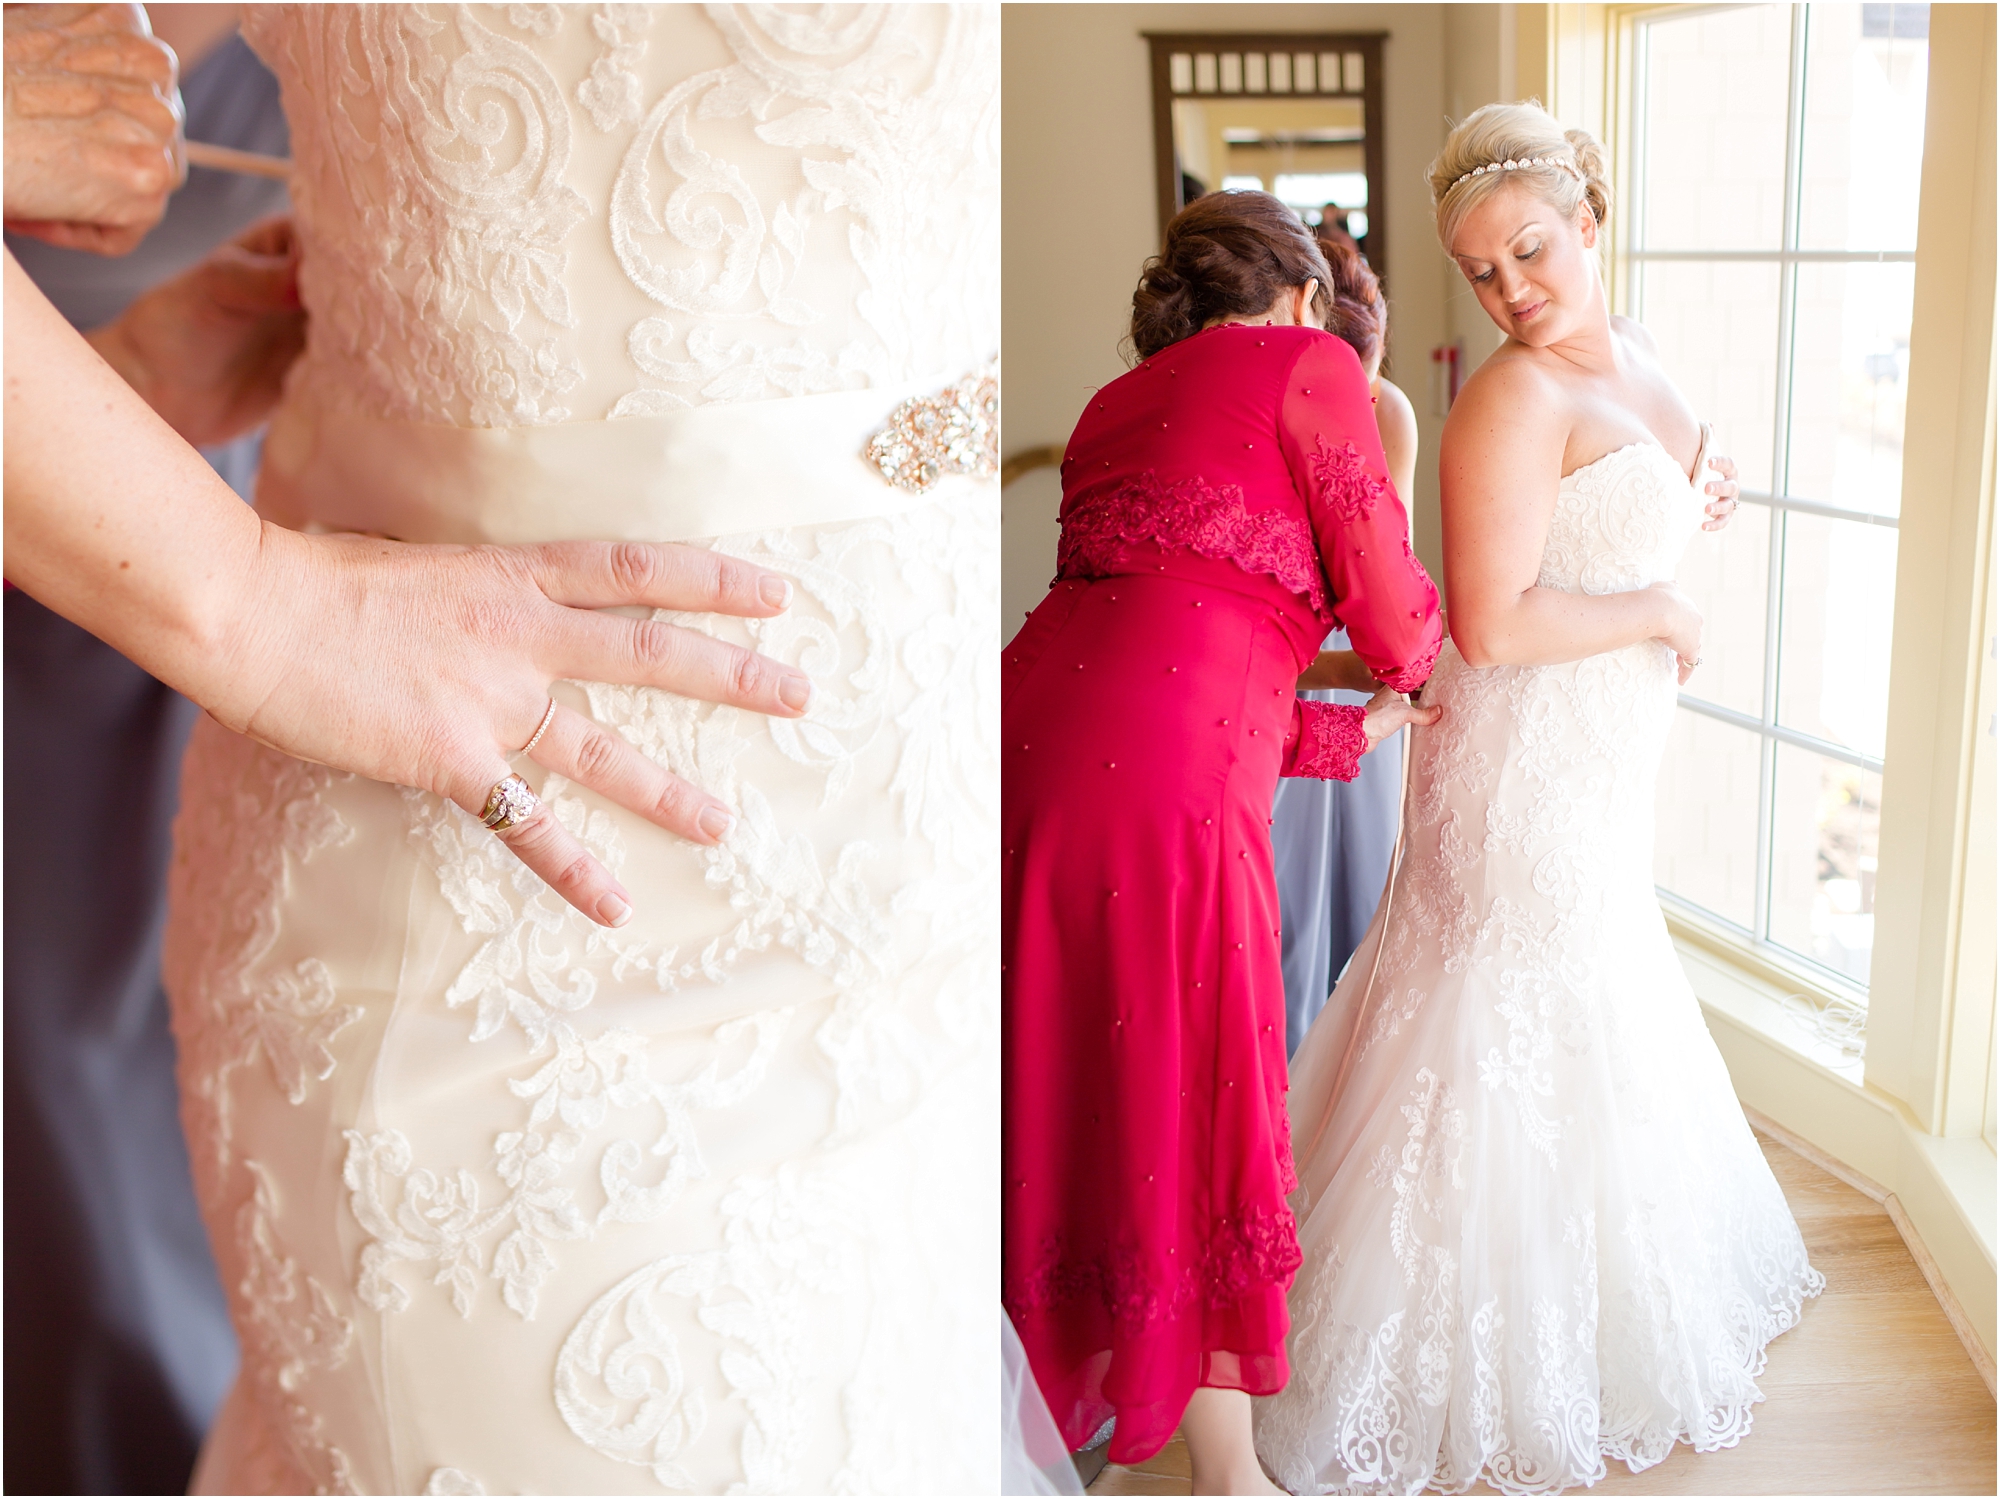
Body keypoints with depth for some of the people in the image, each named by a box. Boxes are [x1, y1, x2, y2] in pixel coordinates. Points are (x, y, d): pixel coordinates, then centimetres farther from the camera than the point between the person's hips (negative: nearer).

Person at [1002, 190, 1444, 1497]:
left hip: (1034, 738, 7)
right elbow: (1394, 616, 5)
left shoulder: (1118, 405, 26)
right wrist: (1419, 657, 29)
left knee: (1067, 1097, 21)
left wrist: (1355, 729, 34)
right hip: (1162, 786, -7)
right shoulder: (1307, 368, 5)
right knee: (1185, 1118, 7)